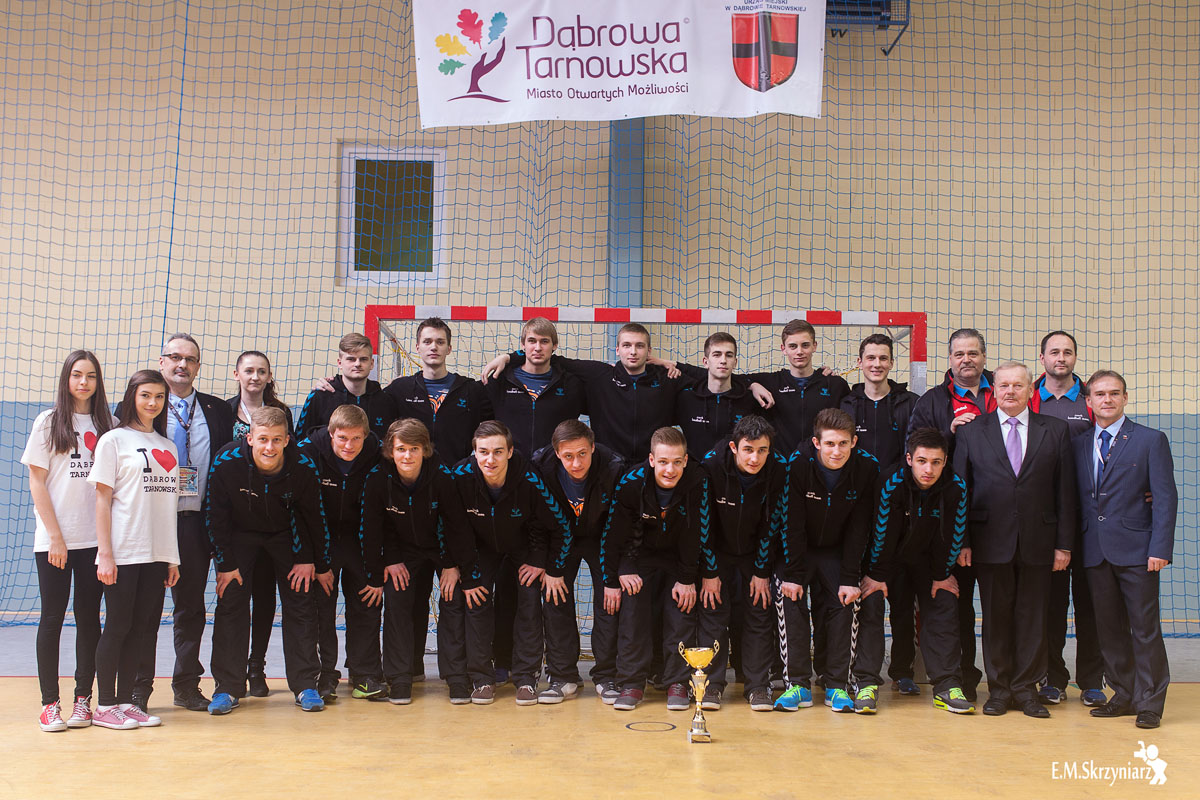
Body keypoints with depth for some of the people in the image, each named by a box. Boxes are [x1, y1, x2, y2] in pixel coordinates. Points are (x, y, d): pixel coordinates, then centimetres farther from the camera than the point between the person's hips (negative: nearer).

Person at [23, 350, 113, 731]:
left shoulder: (106, 426, 8)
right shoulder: (49, 422, 0)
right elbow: (37, 483, -2)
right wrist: (55, 536, -8)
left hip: (95, 538, 3)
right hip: (53, 539, -2)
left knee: (89, 618, 6)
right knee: (52, 618, 1)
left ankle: (83, 698, 13)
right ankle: (49, 703, 7)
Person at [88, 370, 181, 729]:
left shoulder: (168, 446, 15)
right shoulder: (114, 440, -1)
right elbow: (103, 499, -5)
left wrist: (172, 557, 11)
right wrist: (105, 554, -11)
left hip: (157, 553, 5)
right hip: (123, 553, -5)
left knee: (142, 627, 6)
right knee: (118, 626, -1)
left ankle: (127, 701, 14)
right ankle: (105, 706, 9)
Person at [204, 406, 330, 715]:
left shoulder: (303, 467, -27)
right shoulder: (226, 462, -29)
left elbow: (314, 516, -10)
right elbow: (216, 515, -14)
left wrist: (316, 562, -4)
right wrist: (225, 564, -12)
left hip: (286, 534, 0)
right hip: (240, 535, 0)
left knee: (301, 605, -2)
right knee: (230, 604, -5)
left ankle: (305, 686, 7)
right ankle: (228, 688, 5)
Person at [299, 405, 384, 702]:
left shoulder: (376, 457, -17)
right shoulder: (309, 451, -20)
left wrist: (377, 574, -11)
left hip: (359, 538, 1)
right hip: (320, 537, -1)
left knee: (367, 603, 1)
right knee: (320, 604, -5)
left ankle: (365, 675, 12)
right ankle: (324, 676, 5)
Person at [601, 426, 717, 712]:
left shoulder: (697, 482, -26)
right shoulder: (631, 482, -25)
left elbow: (697, 533, -16)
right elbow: (612, 532, -14)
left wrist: (687, 579, -13)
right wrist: (612, 580, -11)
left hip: (680, 556, 0)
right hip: (639, 554, 0)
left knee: (682, 608, -11)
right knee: (631, 607, -13)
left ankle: (678, 683, 1)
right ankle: (632, 683, -4)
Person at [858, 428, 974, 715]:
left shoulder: (956, 487, -23)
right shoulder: (891, 482, -30)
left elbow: (953, 534, -9)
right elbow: (882, 530, -21)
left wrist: (942, 575, -2)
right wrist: (876, 575, -13)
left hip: (926, 557, 3)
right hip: (886, 555, -2)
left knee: (944, 608, -6)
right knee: (870, 604, -14)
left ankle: (947, 687, 2)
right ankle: (866, 685, -9)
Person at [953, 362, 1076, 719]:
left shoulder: (1055, 431, 7)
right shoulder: (972, 431, 6)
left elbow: (1065, 491, 5)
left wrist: (1064, 542, 0)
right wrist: (962, 542, -3)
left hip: (1038, 542, 1)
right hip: (991, 540, 0)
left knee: (1033, 616, 5)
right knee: (995, 616, 5)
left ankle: (1026, 689, 16)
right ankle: (999, 689, 15)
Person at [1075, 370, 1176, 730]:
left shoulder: (1151, 440, 0)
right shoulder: (1078, 444, 11)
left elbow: (1165, 497, -5)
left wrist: (1160, 548, -13)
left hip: (1136, 551, -4)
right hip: (1095, 551, 4)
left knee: (1145, 628, 0)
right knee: (1109, 629, 9)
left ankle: (1150, 703, 9)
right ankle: (1124, 696, 20)